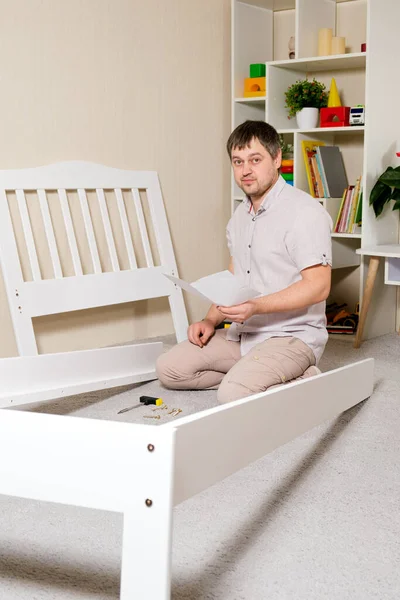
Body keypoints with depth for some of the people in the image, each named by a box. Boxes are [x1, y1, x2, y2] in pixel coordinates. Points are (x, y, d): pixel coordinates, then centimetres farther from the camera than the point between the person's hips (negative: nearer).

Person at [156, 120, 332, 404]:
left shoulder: (304, 212, -15)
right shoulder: (241, 215, 14)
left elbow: (318, 286, -21)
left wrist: (255, 307, -30)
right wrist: (211, 320, 6)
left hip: (293, 335, -8)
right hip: (242, 334, 9)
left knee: (235, 395, -30)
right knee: (169, 369, 0)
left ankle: (300, 381, -6)